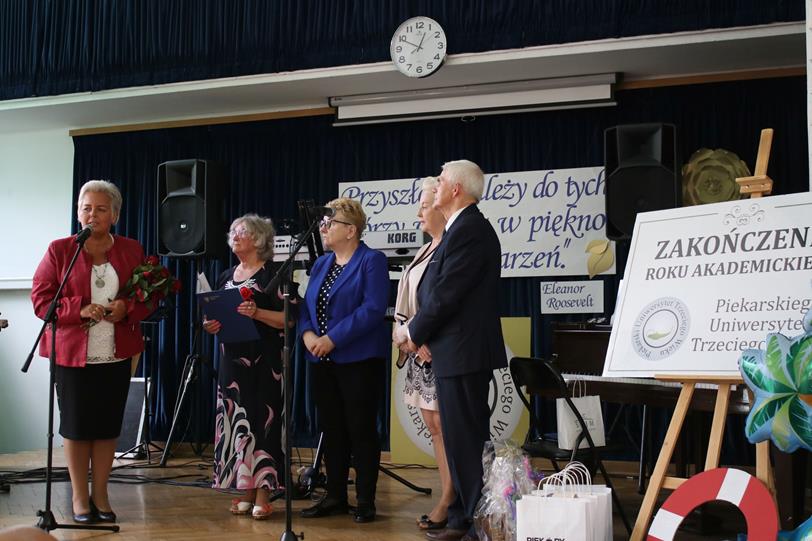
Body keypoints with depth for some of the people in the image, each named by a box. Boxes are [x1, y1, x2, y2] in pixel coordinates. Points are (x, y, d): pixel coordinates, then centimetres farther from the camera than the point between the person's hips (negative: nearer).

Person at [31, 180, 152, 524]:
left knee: (108, 425, 6)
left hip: (116, 354, 2)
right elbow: (40, 299, -4)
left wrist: (127, 308, -12)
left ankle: (100, 495, 19)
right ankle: (79, 497, 18)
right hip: (72, 353, -2)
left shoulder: (132, 251, 7)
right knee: (76, 426, 4)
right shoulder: (59, 250, 0)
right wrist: (80, 309, -19)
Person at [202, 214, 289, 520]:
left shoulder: (272, 274, -4)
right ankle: (245, 491, 10)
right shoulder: (226, 277, 16)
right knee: (235, 420, 3)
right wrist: (212, 325, 1)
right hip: (232, 359, 6)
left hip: (262, 361, -6)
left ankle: (263, 494, -2)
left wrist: (257, 313, -22)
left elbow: (288, 318, -9)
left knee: (260, 420, -7)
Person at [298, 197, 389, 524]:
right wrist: (307, 333, -8)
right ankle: (335, 497, 19)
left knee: (361, 430, -2)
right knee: (332, 431, 11)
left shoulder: (372, 261, -7)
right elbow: (306, 306, 14)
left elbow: (373, 309, -17)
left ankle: (365, 502, 6)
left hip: (358, 359, -7)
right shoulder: (321, 264, 17)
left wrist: (333, 339, -20)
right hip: (324, 361, 7)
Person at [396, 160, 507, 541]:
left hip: (463, 353, -10)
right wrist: (423, 335, 2)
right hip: (456, 353, 10)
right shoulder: (463, 228, 16)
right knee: (460, 440, 15)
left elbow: (446, 293, -20)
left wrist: (414, 333, -6)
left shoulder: (469, 230, -15)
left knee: (466, 441, -5)